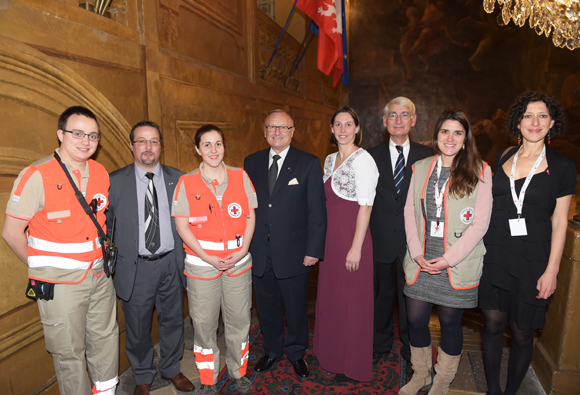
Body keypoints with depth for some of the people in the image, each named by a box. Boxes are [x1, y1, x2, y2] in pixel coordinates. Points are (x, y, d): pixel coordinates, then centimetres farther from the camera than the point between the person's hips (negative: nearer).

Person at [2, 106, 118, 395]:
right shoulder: (37, 176, -14)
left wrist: (101, 257, 10)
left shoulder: (101, 173, 3)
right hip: (59, 284, -5)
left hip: (99, 276, 5)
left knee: (106, 339, 18)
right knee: (70, 352, 9)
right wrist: (41, 267, 2)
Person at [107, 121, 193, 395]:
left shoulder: (177, 179, 1)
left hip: (171, 263, 2)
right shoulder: (114, 182, -4)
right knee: (138, 326, 14)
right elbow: (105, 227, 1)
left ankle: (171, 368, 41)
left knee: (172, 320, 17)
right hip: (135, 267, -1)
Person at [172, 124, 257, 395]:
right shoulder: (186, 183, -3)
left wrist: (242, 251, -9)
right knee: (204, 324, 10)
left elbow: (250, 217, 4)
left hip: (238, 262, 2)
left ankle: (238, 372, 36)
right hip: (201, 265, -1)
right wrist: (208, 257, -13)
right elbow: (181, 225, -5)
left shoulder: (240, 177, 2)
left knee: (239, 321, 13)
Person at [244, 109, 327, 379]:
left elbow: (317, 211, -6)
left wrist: (314, 250, -10)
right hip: (259, 252, 3)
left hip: (294, 252, -2)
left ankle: (296, 353, 38)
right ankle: (272, 350, 42)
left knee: (296, 308, 13)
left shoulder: (309, 164, -4)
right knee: (267, 306, 18)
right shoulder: (251, 163, 5)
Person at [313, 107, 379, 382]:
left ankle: (353, 366, 25)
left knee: (351, 299, 5)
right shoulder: (330, 159, 11)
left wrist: (356, 248, -19)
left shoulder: (362, 159, -13)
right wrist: (322, 240, 11)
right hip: (331, 236, 8)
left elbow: (365, 206, -17)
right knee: (331, 295, 17)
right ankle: (333, 354, 37)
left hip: (352, 237, -8)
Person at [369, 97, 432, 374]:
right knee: (382, 294, 15)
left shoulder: (426, 155, 2)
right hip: (381, 239, 1)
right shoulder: (373, 156, 3)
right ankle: (381, 344, 37)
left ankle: (410, 351, 31)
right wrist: (365, 235, -5)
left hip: (413, 239, 0)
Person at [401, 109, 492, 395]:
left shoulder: (479, 171, -4)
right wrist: (415, 252, -4)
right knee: (415, 320, 8)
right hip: (421, 262, 3)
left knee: (450, 323, 9)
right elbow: (410, 211, 7)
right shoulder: (420, 168, 7)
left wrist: (448, 259, -12)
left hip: (457, 265, -3)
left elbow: (480, 223, -7)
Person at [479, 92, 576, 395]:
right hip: (494, 254, 3)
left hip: (532, 260, -2)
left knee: (521, 333, 8)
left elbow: (559, 222, -3)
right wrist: (480, 246, 8)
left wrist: (551, 271, -7)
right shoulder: (504, 157, 7)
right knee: (493, 324, 10)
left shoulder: (562, 166, -2)